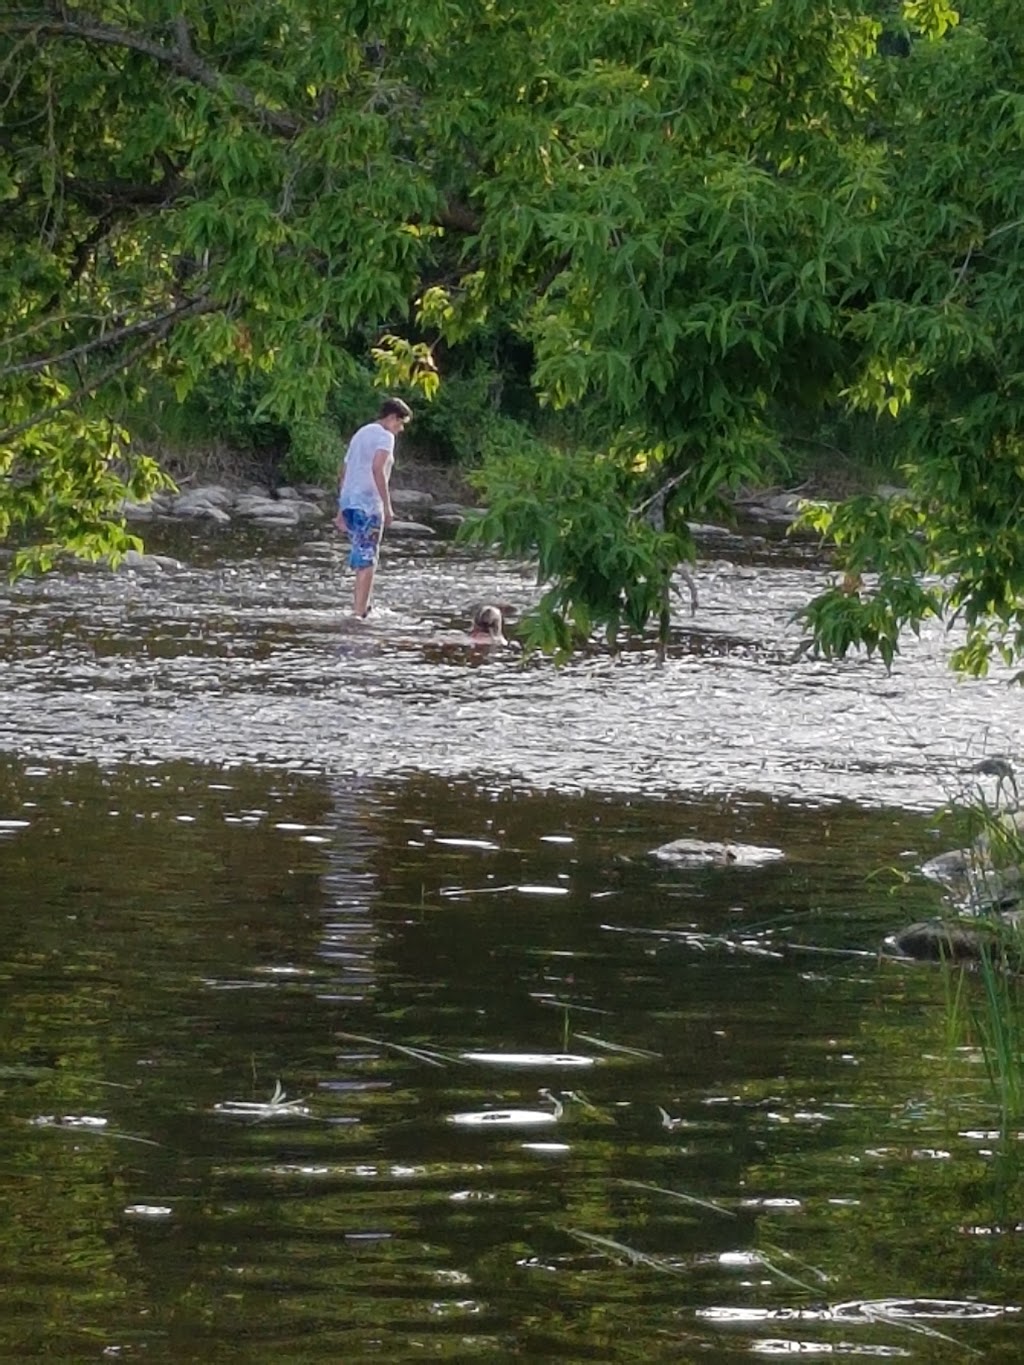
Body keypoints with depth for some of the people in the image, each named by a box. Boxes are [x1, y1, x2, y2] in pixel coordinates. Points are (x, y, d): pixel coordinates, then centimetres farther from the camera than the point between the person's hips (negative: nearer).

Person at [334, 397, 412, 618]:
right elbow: (377, 469, -22)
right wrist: (387, 506, -22)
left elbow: (344, 474, 23)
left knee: (363, 558, 17)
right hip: (367, 504, -9)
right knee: (367, 560, -7)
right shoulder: (384, 436, -5)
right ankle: (359, 612, -11)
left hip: (348, 502, 9)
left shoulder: (360, 434, 22)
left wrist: (341, 511, 25)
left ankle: (360, 607, 18)